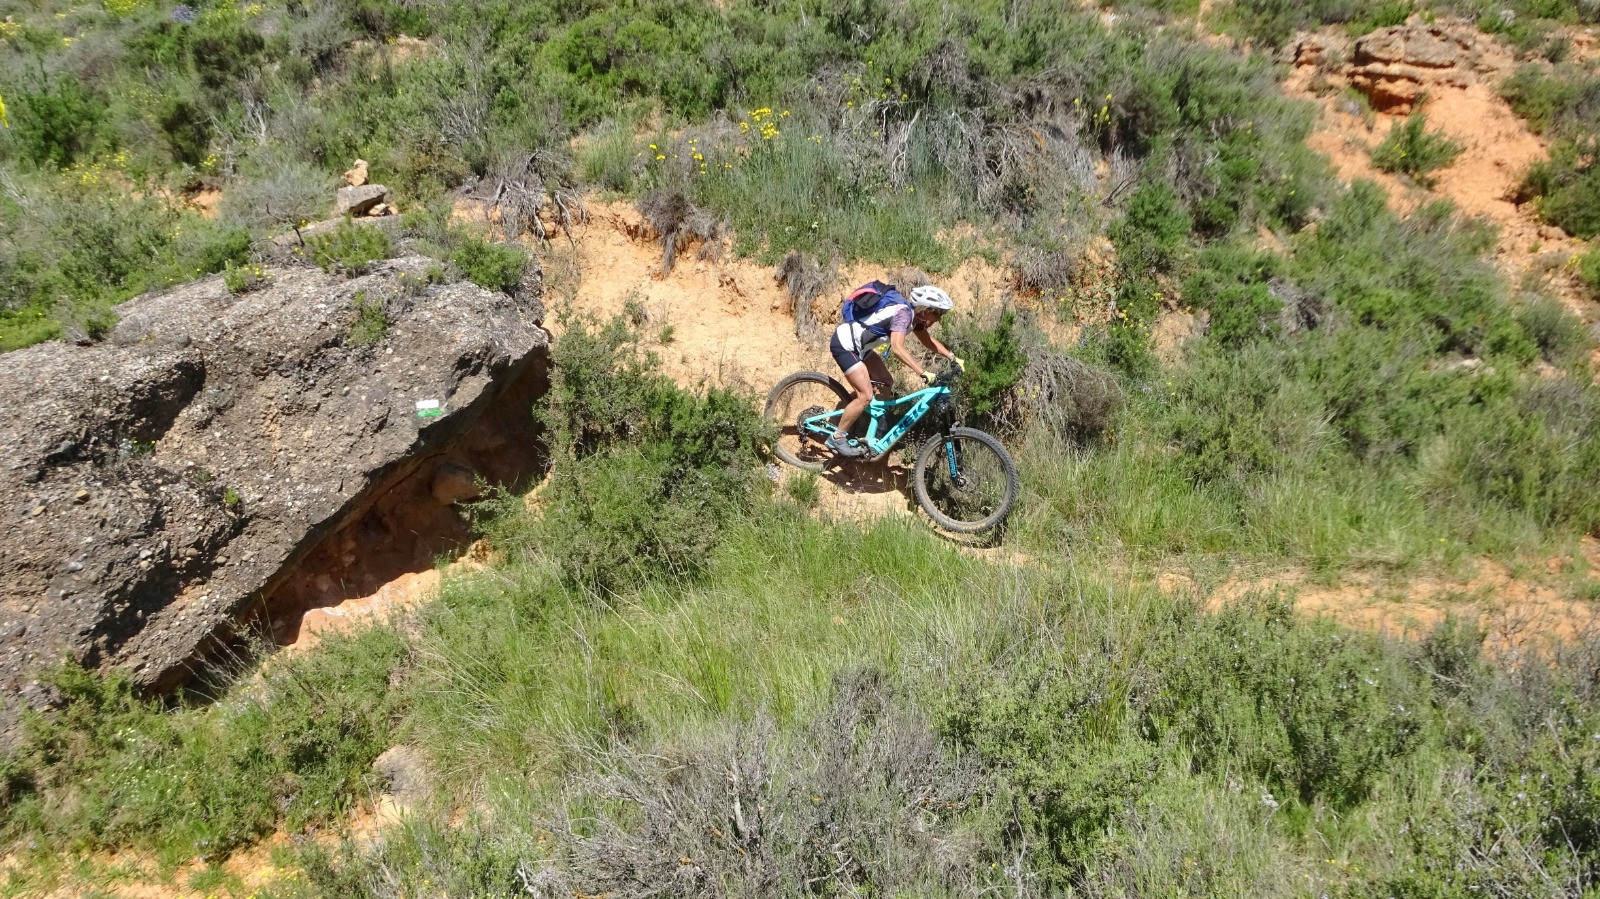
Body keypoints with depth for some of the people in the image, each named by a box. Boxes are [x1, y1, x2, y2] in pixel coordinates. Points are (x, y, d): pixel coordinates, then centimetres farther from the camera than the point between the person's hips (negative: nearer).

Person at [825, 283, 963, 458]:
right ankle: (837, 438, -3)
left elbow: (928, 340, 17)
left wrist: (953, 357, 6)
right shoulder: (903, 313, -24)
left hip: (858, 345, 10)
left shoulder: (914, 313, 4)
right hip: (844, 345, -10)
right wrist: (923, 373, -41)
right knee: (866, 396, -14)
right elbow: (898, 349, -37)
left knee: (884, 382, 12)